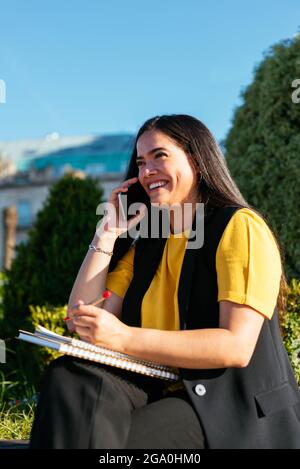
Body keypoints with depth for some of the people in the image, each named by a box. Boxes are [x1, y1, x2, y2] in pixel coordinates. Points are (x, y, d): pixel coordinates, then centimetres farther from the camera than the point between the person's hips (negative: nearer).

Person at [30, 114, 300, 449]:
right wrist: (107, 234, 5)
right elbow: (80, 323, 6)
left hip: (236, 409, -6)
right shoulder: (145, 246, 15)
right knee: (70, 377, -22)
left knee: (112, 440, -30)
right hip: (161, 393, 6)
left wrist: (125, 339, -26)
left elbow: (237, 346, -18)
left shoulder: (240, 227, -6)